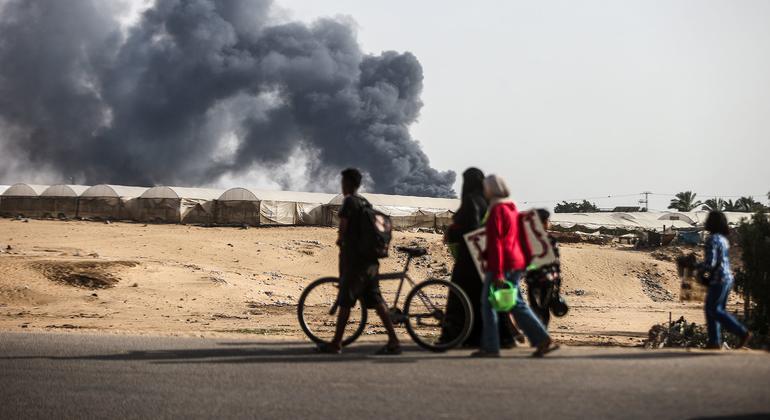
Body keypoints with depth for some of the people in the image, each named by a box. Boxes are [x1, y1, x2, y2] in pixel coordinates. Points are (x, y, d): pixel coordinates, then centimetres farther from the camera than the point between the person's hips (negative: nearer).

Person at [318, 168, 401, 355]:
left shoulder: (350, 201, -8)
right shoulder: (366, 203, 16)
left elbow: (343, 225, -16)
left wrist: (340, 240, 4)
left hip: (354, 259, -8)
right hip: (371, 260, 8)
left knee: (345, 301, -2)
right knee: (376, 300, 5)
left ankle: (336, 344, 2)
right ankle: (393, 341, -3)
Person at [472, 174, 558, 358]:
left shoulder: (497, 210, -14)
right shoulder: (512, 208, 14)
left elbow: (495, 243, -18)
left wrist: (497, 273, -21)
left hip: (502, 264, -9)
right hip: (517, 262, 9)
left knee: (488, 303, 0)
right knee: (516, 304, 12)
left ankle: (490, 347, 2)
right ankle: (543, 340, 5)